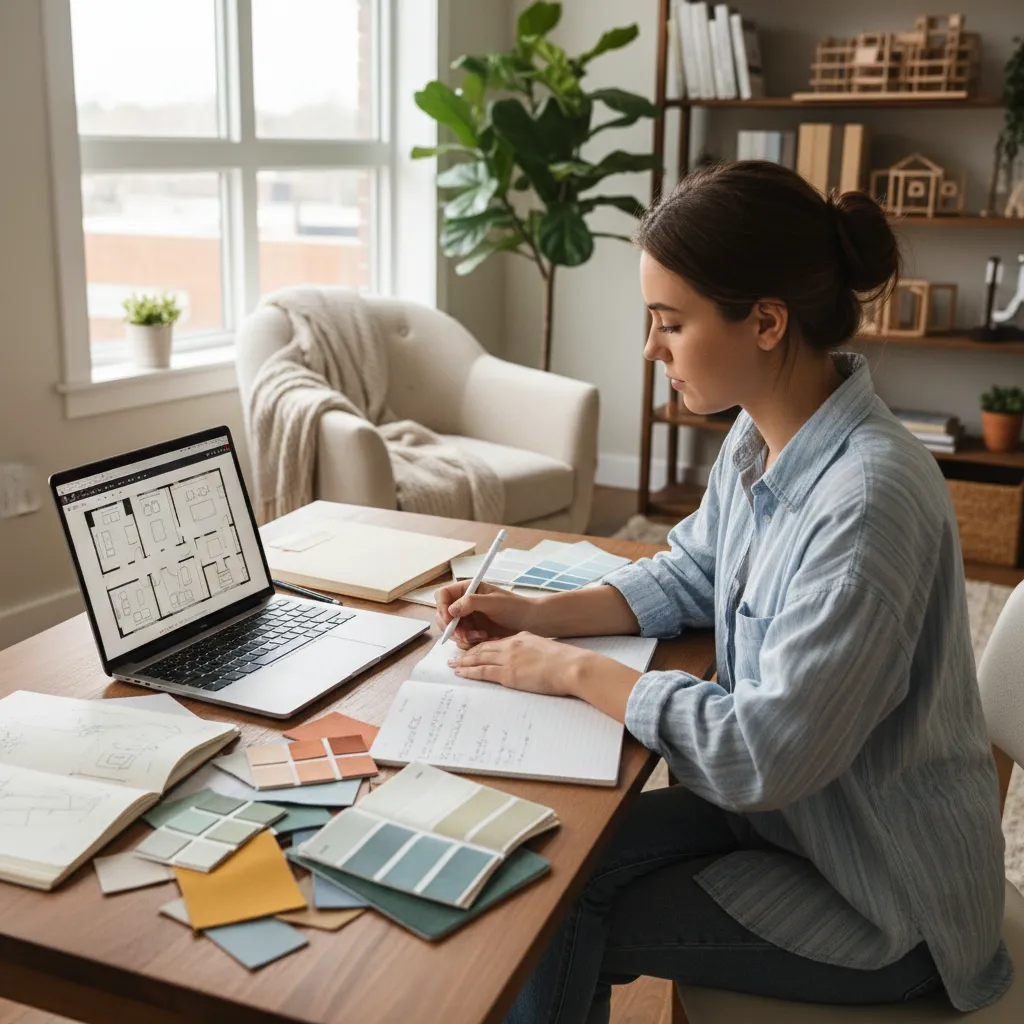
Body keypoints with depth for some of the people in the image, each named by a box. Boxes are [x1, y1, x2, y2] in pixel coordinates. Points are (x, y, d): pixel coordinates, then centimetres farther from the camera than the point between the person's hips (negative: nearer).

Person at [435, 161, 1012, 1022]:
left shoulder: (870, 499, -33)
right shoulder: (759, 435, -6)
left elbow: (767, 755, -31)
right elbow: (690, 577, 11)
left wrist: (576, 672, -21)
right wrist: (543, 614, -3)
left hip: (880, 899, -7)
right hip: (785, 808, 7)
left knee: (563, 935, -5)